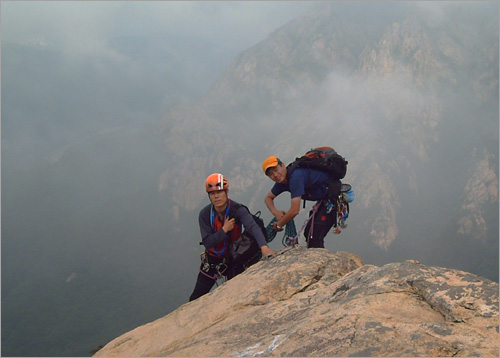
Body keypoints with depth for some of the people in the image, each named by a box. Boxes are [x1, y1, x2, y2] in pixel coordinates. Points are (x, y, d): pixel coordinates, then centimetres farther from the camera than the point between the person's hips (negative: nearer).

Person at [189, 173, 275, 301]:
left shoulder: (238, 210, -22)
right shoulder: (204, 214, -15)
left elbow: (253, 227, -40)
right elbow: (207, 243, -17)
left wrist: (264, 246, -58)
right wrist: (224, 230, -29)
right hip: (212, 260, 1)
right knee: (196, 298, 5)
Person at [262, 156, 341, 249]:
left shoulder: (296, 177, -25)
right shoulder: (282, 180, 4)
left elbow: (295, 211, -26)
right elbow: (268, 198, 20)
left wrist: (279, 225, -10)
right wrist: (275, 212, -1)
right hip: (324, 199, 10)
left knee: (314, 236, -17)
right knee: (308, 233, 13)